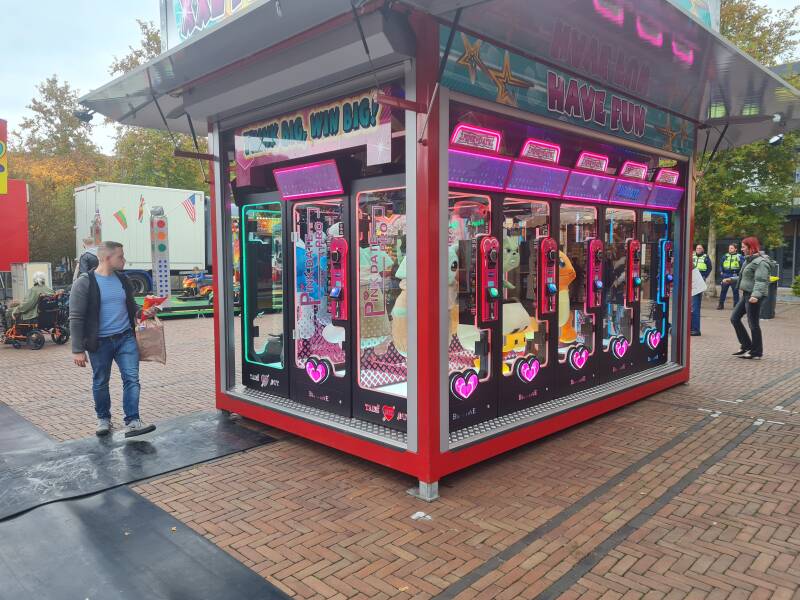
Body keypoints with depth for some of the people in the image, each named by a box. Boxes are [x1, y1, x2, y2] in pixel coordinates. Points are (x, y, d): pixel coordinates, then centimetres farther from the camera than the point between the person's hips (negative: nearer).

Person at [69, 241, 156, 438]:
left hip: (125, 338, 4)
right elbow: (76, 318, -9)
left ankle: (132, 422, -6)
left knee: (132, 378, -7)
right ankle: (103, 419, 31)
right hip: (100, 342, -3)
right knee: (100, 383, 11)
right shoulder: (84, 283, -8)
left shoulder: (122, 279, 8)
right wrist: (78, 350, -12)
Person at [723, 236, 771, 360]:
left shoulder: (761, 262, -16)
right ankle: (746, 346, 18)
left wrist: (756, 295, -37)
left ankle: (757, 352, 10)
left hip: (754, 297, -10)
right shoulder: (749, 260, 14)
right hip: (746, 294, 10)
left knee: (753, 324, -2)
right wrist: (732, 280, 22)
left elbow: (761, 281, -26)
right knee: (734, 318, 11)